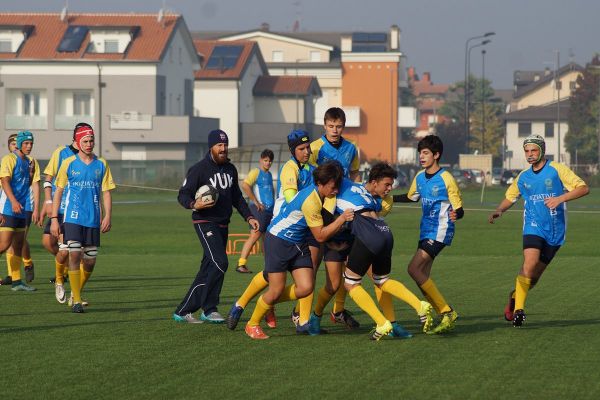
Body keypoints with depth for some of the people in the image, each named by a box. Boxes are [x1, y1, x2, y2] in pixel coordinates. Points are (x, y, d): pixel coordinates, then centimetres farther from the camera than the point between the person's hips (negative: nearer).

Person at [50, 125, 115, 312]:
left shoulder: (101, 165, 6)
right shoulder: (69, 163, 1)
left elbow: (106, 192, 8)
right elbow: (58, 191, 3)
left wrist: (107, 216, -4)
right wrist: (54, 219, -3)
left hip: (93, 220, 3)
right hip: (72, 218, -3)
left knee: (90, 261, 5)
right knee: (74, 255, -14)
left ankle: (76, 292, 28)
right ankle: (76, 300, -9)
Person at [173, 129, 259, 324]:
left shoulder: (230, 169, 13)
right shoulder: (199, 169, -9)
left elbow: (237, 197, 23)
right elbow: (183, 195, -10)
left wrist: (249, 217, 13)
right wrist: (194, 204, -31)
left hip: (222, 225, 8)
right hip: (205, 222, -8)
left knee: (207, 270, 5)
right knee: (219, 263, -20)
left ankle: (183, 311, 10)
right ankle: (209, 309, -10)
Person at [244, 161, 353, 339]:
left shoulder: (320, 194, -1)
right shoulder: (310, 201, -28)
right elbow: (320, 236, -21)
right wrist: (341, 219, -22)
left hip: (298, 243, 8)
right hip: (278, 240, -8)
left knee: (306, 288, -6)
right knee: (277, 289, -6)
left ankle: (269, 302, 19)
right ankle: (252, 324, 16)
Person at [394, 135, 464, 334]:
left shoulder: (446, 179, -14)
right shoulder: (419, 178, 8)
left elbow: (459, 209, -13)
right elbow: (411, 197, 28)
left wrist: (456, 215, -35)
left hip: (440, 232, -8)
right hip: (426, 232, 8)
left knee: (414, 269, -18)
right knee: (422, 277, 3)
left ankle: (447, 312, -12)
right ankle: (446, 316, 9)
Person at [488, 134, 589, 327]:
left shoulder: (557, 170, -3)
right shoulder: (523, 177, 10)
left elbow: (583, 188, -9)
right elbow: (510, 197, 23)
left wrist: (560, 198, -22)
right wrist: (499, 210, 3)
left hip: (555, 230, -1)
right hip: (533, 227, 1)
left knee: (535, 274, 3)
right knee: (530, 263, -23)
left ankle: (515, 296, 31)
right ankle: (518, 308, -19)